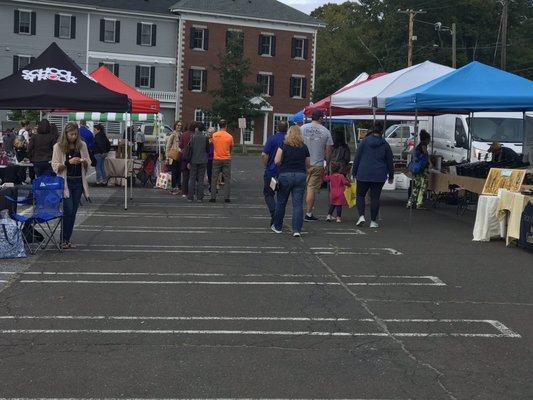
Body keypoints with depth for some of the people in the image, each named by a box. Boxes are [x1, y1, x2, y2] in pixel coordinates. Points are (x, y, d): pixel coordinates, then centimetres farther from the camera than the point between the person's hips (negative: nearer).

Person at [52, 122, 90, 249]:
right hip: (65, 182, -4)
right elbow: (55, 166, -7)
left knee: (73, 211, 6)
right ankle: (64, 240, 0)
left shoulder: (82, 145, 6)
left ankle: (68, 240, 14)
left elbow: (88, 163, 13)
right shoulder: (58, 147, -4)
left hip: (79, 182, 4)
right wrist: (68, 162, -21)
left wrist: (84, 161, -10)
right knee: (68, 210, -11)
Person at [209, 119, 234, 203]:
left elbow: (213, 145, 9)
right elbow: (231, 148, 5)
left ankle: (213, 197, 6)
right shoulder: (229, 136, -7)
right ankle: (226, 197, 2)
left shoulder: (214, 135, -3)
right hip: (226, 159, -1)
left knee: (214, 179, 7)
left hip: (216, 159, 1)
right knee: (227, 179, 5)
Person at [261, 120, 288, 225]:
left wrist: (266, 166, 2)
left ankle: (274, 213, -14)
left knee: (268, 194, 8)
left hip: (271, 172, -3)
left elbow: (264, 155, -13)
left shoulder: (272, 138, -7)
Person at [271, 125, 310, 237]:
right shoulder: (304, 147, 5)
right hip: (300, 175, 2)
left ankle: (277, 226, 24)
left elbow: (277, 161, -10)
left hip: (285, 175, -1)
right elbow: (308, 165, 9)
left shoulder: (284, 145, -4)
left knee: (281, 202, 12)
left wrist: (283, 164, 10)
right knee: (298, 204, 1)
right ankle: (297, 230, -5)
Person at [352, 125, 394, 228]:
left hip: (363, 174, -1)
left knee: (360, 195, 12)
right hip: (379, 176, 1)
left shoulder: (364, 141, 0)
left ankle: (361, 215, -6)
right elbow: (390, 161, 9)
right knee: (375, 197, 5)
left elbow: (357, 158, 1)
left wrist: (354, 172, 8)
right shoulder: (385, 144, 3)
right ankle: (373, 221, 6)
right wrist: (391, 176, 19)